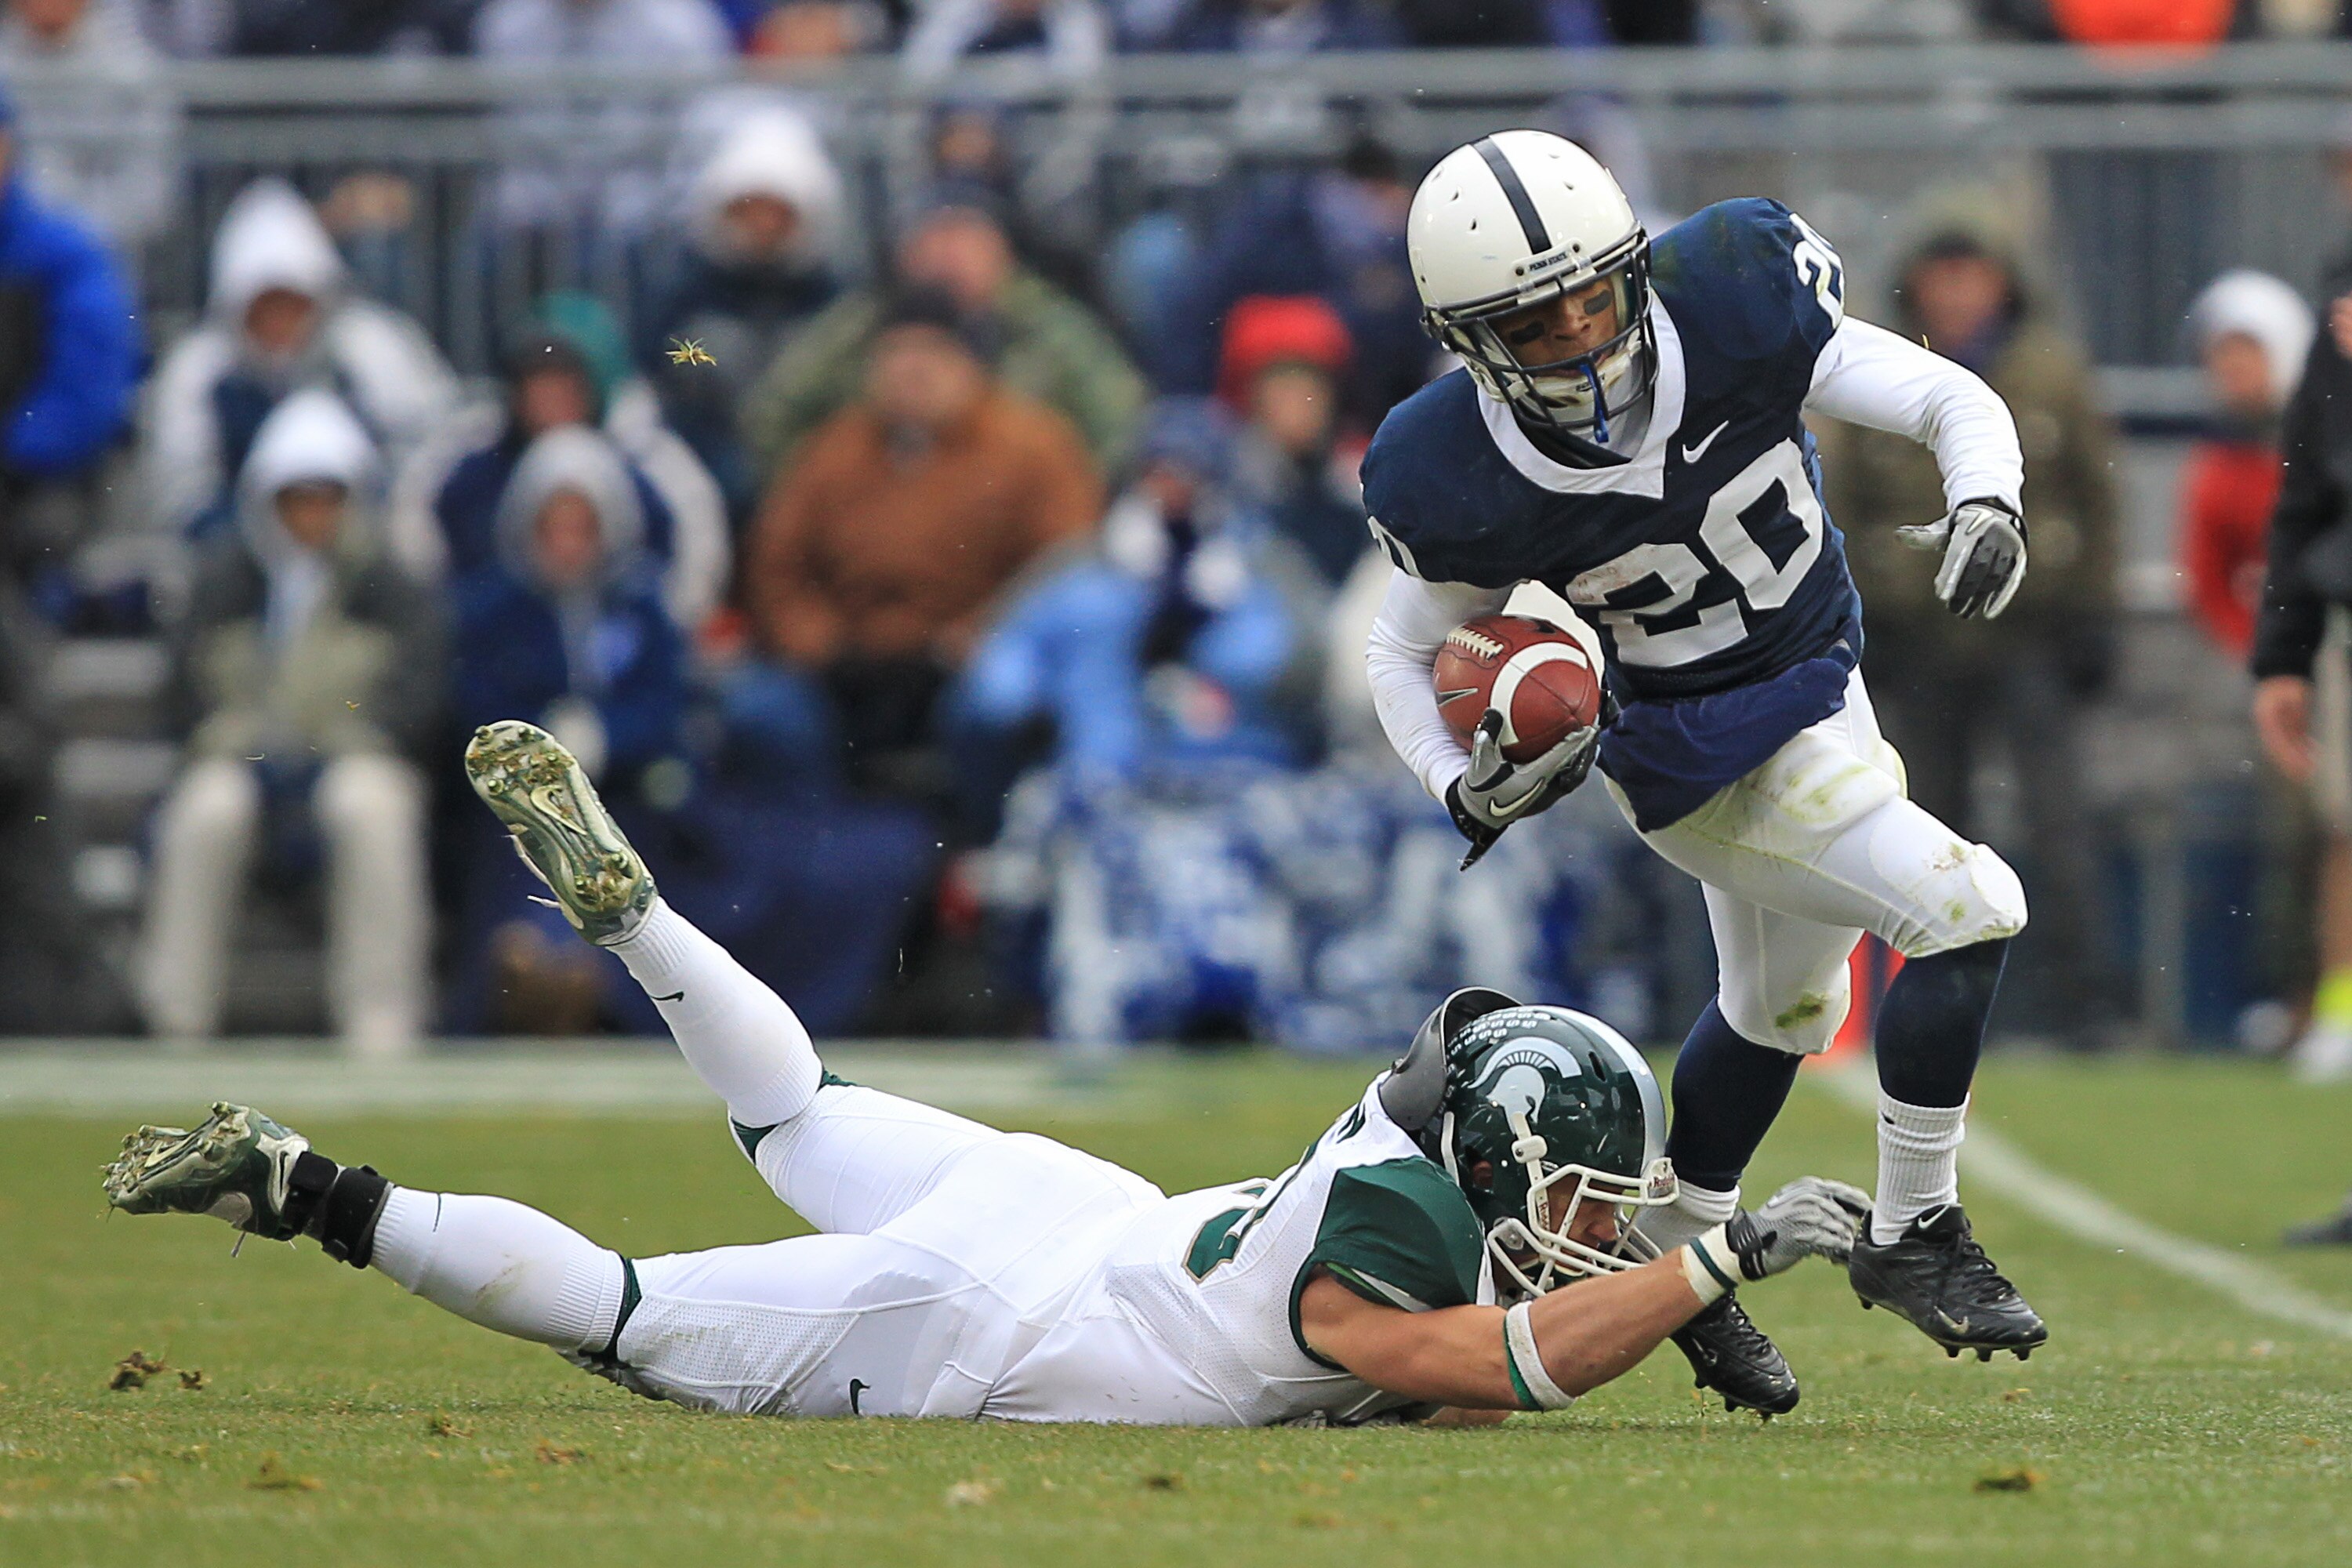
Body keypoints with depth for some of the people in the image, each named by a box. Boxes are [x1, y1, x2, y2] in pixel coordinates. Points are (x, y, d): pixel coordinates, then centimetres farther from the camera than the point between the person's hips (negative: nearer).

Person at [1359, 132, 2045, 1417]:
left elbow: (1953, 402, -17)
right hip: (1698, 758, -5)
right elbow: (1408, 652, -8)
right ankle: (1914, 1236, -3)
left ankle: (1672, 1260, 48)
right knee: (1966, 913, -19)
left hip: (1817, 682, 5)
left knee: (1781, 1011, 26)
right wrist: (1468, 792, -26)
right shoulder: (1458, 482, -28)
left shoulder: (1731, 310, -25)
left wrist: (1987, 507, -38)